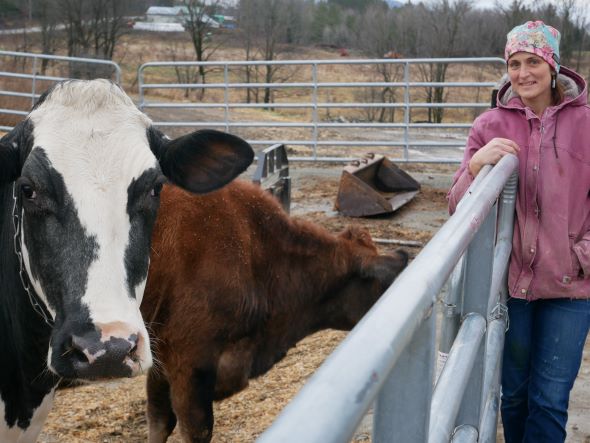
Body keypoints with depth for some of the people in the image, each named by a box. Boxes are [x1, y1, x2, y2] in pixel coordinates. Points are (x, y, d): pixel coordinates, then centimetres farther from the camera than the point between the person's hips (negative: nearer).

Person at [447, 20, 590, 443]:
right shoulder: (491, 125, -1)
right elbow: (458, 208, -3)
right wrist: (476, 164, -22)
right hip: (508, 278, 1)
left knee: (550, 400, 5)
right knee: (513, 393, 15)